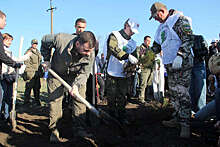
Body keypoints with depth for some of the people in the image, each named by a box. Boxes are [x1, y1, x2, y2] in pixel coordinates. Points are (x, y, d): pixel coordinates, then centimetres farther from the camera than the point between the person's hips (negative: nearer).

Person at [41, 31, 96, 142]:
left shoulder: (90, 54, -28)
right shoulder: (60, 39, -35)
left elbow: (84, 73, -18)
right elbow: (44, 41, -13)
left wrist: (76, 84, -36)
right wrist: (46, 60, -8)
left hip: (76, 75, 2)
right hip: (57, 73, -1)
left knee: (80, 99, -3)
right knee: (54, 99, -4)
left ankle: (79, 129, 9)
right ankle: (54, 131, 6)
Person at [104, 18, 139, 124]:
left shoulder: (132, 43, 15)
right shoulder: (114, 35, -4)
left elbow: (134, 55, 18)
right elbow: (113, 49, -22)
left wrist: (134, 65, -5)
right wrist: (128, 56, -34)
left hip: (124, 74, 5)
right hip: (112, 73, -4)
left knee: (122, 96, 5)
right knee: (111, 96, 3)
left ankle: (121, 117, 13)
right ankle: (112, 116, 15)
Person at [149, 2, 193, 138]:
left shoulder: (180, 20, -7)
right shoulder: (162, 27, 20)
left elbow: (188, 40, -16)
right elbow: (157, 45, 29)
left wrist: (180, 56, -25)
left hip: (182, 63, -9)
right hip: (170, 65, 9)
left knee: (182, 93, -11)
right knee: (174, 93, 11)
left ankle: (185, 124, -6)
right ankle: (178, 118, 22)